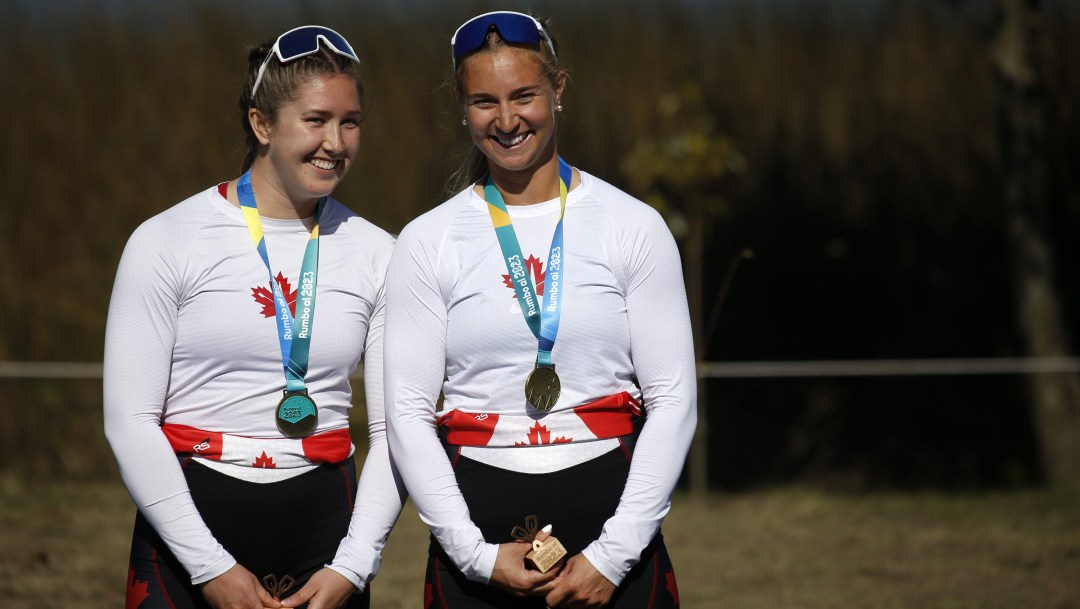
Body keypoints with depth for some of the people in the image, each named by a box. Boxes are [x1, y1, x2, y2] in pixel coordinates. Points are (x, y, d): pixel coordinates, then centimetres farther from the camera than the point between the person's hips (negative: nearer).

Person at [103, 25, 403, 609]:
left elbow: (396, 430, 5)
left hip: (321, 515, 2)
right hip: (189, 517, -2)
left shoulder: (375, 254, 4)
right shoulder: (166, 242, -4)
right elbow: (129, 419, -7)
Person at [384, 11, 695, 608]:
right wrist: (476, 553, -10)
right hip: (479, 519, 1)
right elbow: (407, 413, 0)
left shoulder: (634, 228, 1)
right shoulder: (426, 242, 3)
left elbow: (672, 400, -2)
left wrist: (612, 556, -9)